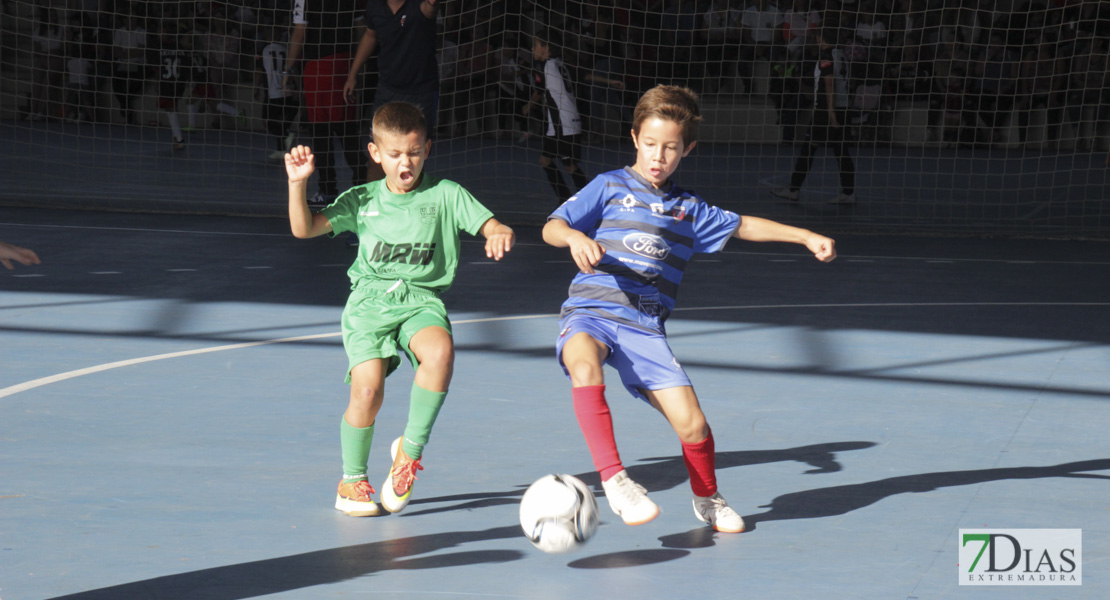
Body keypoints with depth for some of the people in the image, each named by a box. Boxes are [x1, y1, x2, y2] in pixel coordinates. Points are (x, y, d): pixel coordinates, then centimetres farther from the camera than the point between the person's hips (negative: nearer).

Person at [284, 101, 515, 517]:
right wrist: (297, 183, -10)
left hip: (422, 300, 0)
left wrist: (500, 234, -25)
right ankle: (351, 480, 7)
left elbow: (492, 227, -1)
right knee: (368, 390, -18)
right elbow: (304, 229, 5)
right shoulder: (362, 200, 9)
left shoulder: (446, 195, 5)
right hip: (370, 300, 0)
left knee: (440, 351, -34)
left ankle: (411, 448, -13)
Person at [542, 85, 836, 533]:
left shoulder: (689, 209, 18)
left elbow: (742, 226, 29)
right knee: (584, 364, -39)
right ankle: (612, 478, -36)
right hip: (590, 313, -3)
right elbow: (551, 228, 1)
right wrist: (575, 237, -21)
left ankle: (707, 499, 22)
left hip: (645, 328, 3)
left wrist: (806, 237, 25)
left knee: (692, 424, -9)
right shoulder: (610, 187, 8)